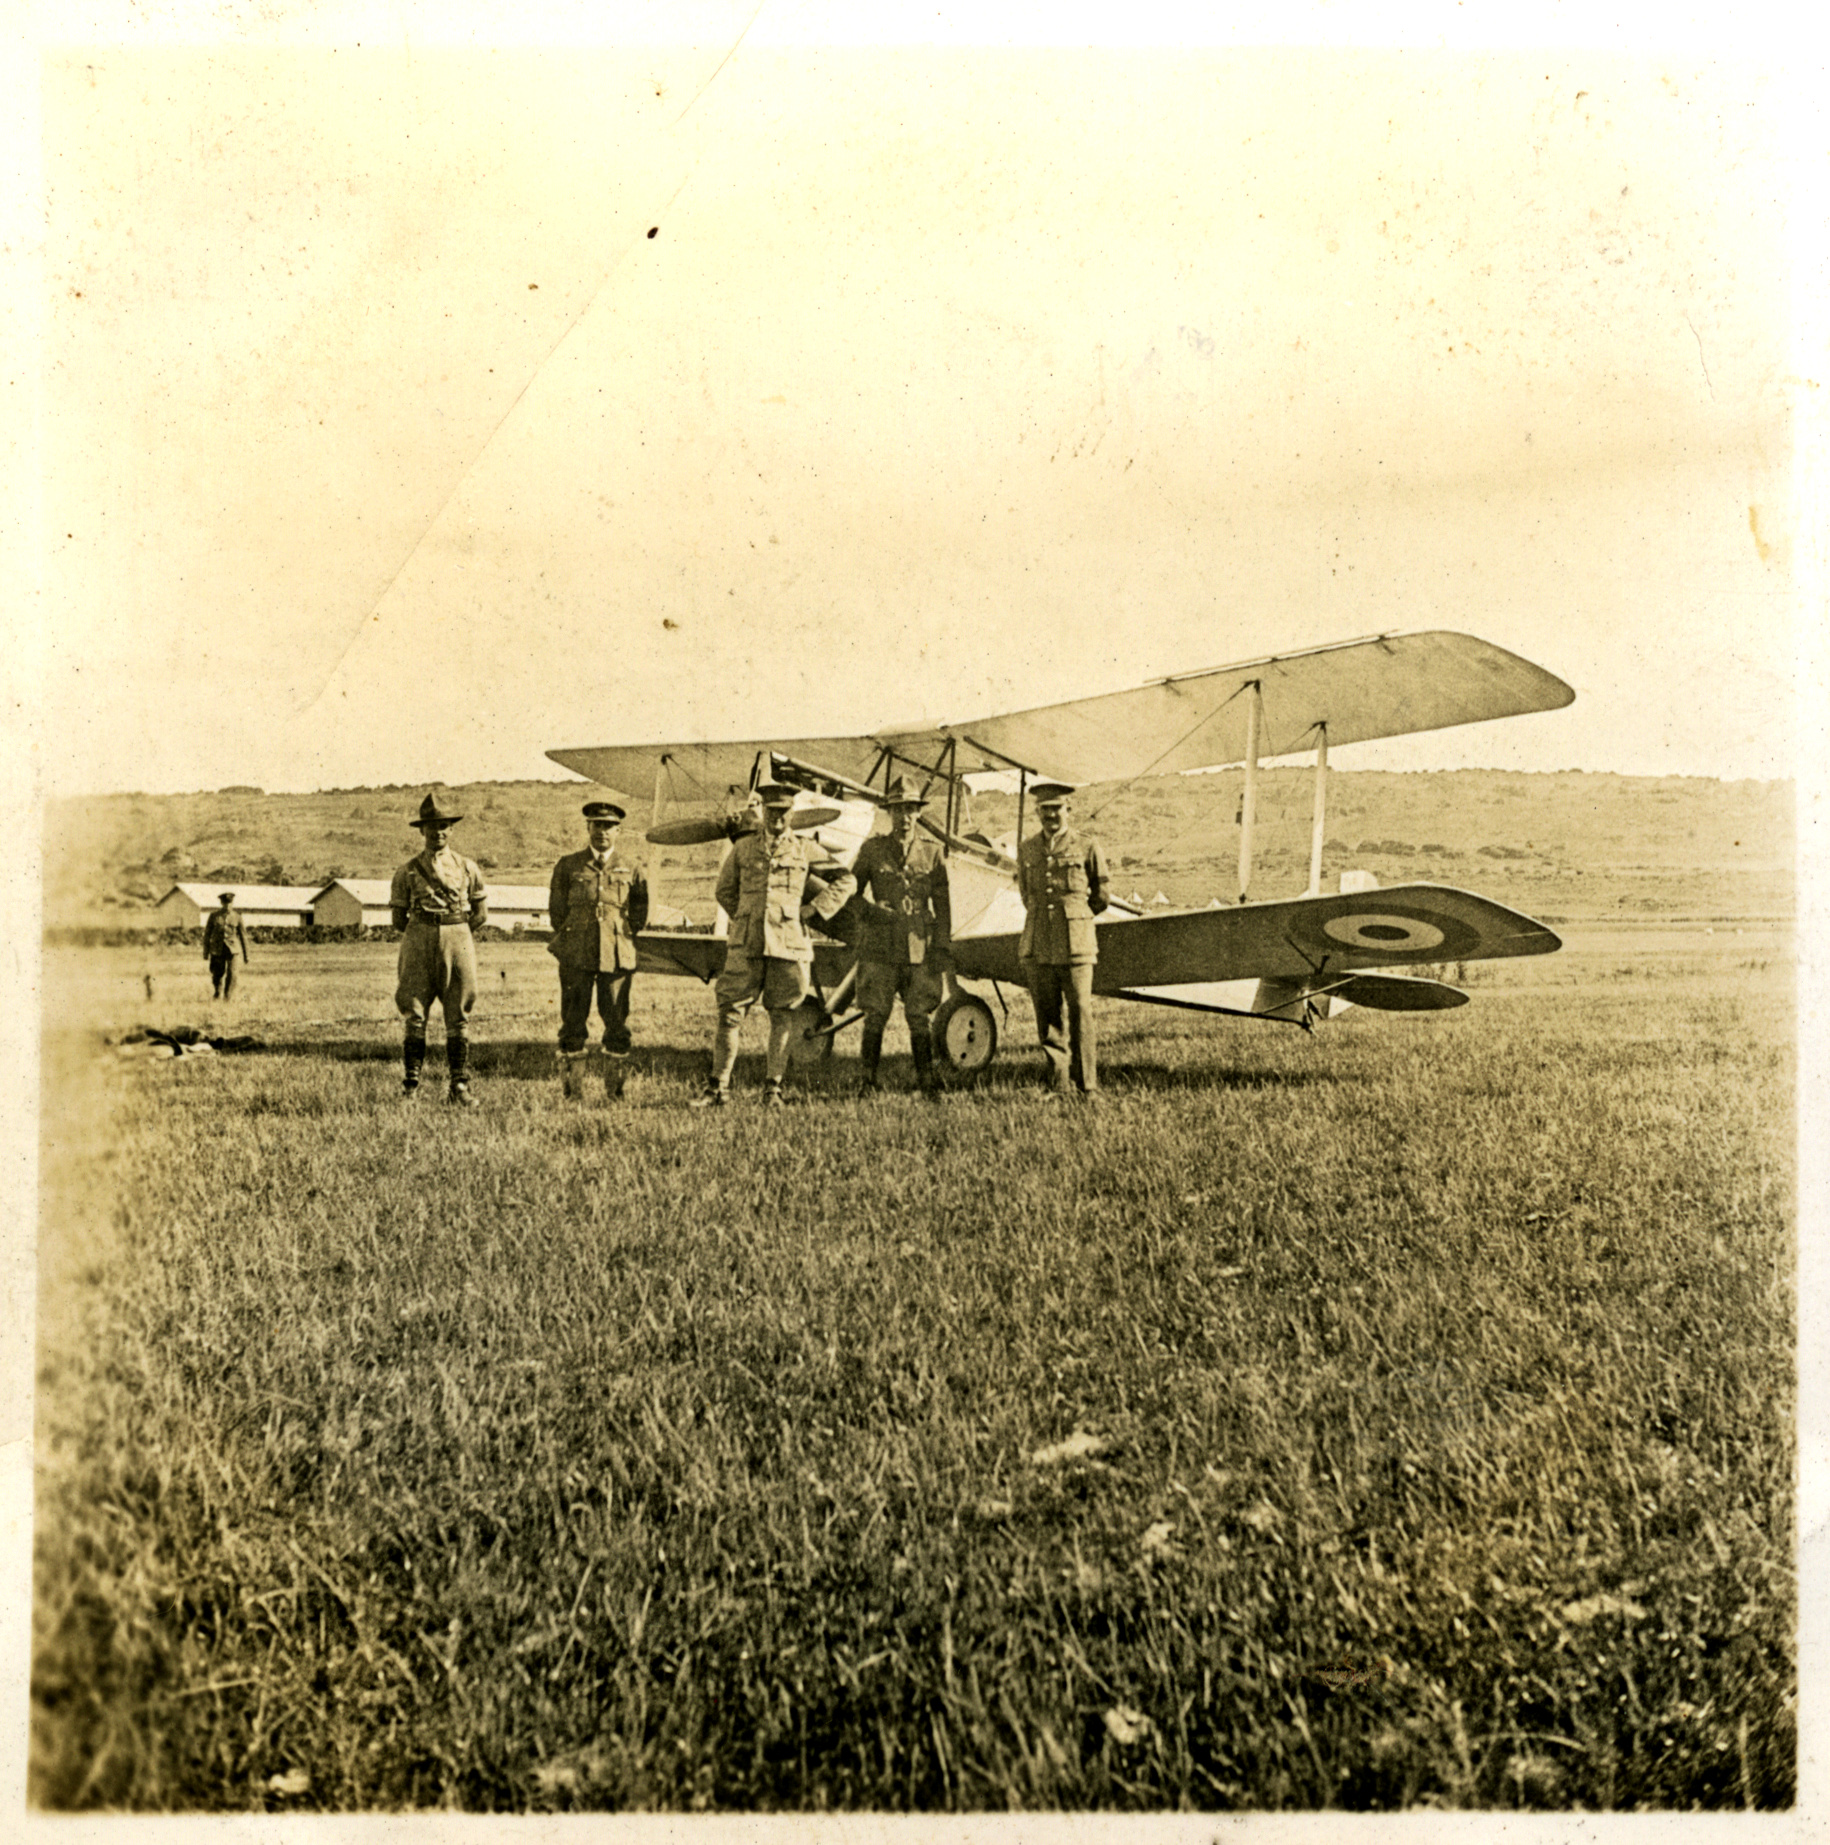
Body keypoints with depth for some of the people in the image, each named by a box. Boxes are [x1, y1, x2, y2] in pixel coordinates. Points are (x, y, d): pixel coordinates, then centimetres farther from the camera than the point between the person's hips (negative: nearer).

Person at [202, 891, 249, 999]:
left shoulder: (237, 918, 5)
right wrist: (205, 953, 8)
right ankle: (216, 997, 27)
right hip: (217, 950, 0)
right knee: (216, 975, 5)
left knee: (231, 974, -12)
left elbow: (243, 937, 9)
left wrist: (246, 957, 8)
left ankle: (228, 998, -1)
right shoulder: (214, 915, 4)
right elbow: (207, 934, 9)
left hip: (231, 949, 0)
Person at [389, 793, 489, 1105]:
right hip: (419, 945, 0)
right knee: (414, 1014, -2)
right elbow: (398, 920, 9)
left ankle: (460, 1085, 7)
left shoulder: (467, 868, 8)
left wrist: (453, 931, 10)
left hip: (458, 942, 1)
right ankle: (411, 1084, 5)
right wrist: (422, 934, 11)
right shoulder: (407, 872, 6)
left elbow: (481, 914, 13)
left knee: (458, 1016, 2)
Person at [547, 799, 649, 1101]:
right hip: (576, 958, 0)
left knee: (617, 1025, 2)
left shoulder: (632, 871, 7)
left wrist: (621, 938, 10)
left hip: (617, 958, 0)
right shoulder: (568, 866, 6)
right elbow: (556, 909, 13)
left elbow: (639, 913, 15)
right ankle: (572, 1092, 8)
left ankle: (615, 1092, 11)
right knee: (572, 1025, 1)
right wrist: (568, 942, 11)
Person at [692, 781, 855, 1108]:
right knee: (730, 1013, -3)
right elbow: (725, 890, 23)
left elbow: (846, 880, 11)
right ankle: (718, 1087, 3)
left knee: (781, 1016, 2)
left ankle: (773, 1088, 10)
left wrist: (815, 908, 4)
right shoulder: (743, 847, 12)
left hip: (788, 944, -1)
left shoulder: (805, 850, 8)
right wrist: (743, 919, 13)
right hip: (746, 945, 1)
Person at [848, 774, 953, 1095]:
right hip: (880, 948, 0)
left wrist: (943, 947, 4)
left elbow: (942, 903, 9)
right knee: (875, 1016, -1)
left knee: (919, 1018, 1)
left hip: (920, 948, 0)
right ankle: (869, 1081, 9)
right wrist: (870, 910, -4)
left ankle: (927, 1081, 11)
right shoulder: (872, 849, 6)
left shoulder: (932, 853, 7)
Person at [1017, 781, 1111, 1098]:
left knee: (1080, 1014, -6)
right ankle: (1060, 1086, 11)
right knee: (1047, 1019, 4)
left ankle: (1088, 1086, 1)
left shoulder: (1086, 848, 2)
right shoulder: (1026, 850, 11)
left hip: (1075, 945, -3)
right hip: (1038, 947, 3)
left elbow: (1100, 897, 13)